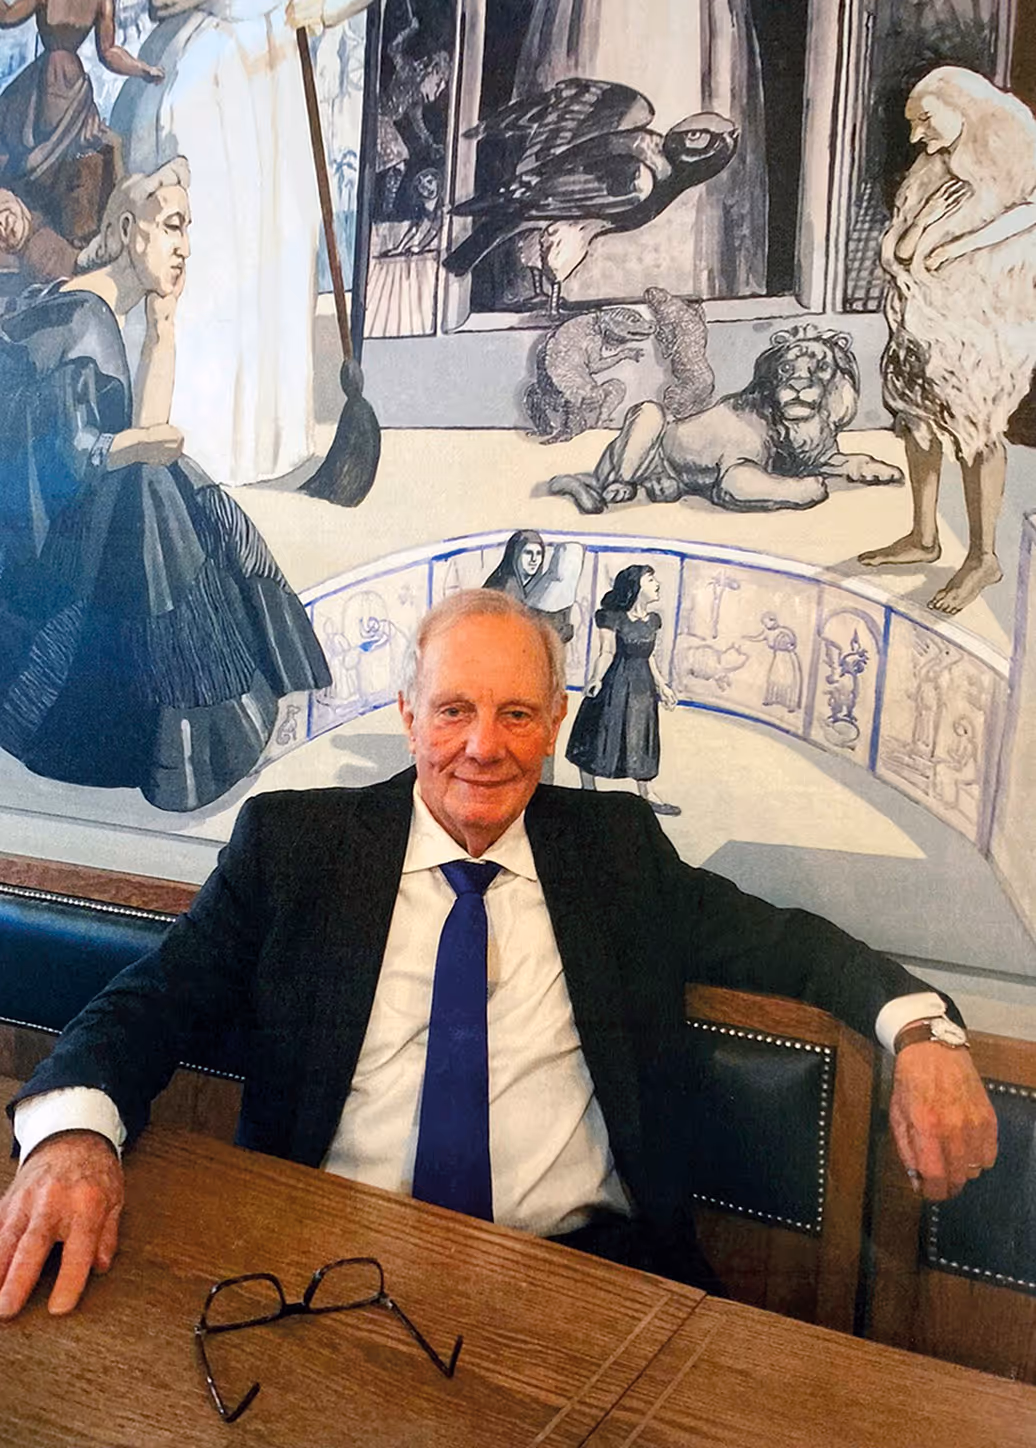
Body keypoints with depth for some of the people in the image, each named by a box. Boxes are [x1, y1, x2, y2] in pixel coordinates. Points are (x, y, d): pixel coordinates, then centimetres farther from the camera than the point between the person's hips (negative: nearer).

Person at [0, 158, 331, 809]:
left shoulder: (108, 315, 10)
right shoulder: (81, 317, -19)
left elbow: (143, 425, 3)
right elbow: (66, 451, -23)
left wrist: (165, 321, 2)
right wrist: (134, 448, -42)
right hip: (57, 528, -10)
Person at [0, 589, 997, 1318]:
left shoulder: (616, 844, 8)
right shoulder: (294, 840, 4)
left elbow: (776, 940, 10)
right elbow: (153, 999, 1)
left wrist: (917, 1028, -10)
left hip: (585, 1263, 2)